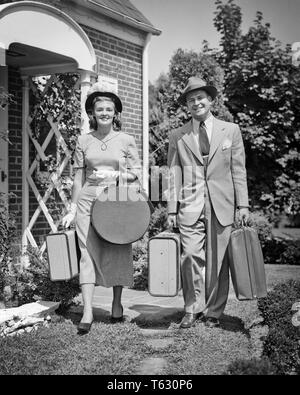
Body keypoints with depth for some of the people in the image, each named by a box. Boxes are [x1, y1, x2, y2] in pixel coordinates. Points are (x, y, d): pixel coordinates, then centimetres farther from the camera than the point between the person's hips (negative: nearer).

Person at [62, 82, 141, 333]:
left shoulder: (126, 140, 4)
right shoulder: (84, 141, 7)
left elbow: (137, 172, 5)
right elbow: (79, 177, 9)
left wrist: (115, 175, -13)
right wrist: (72, 209, 7)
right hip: (88, 199, 1)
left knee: (119, 252, 5)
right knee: (88, 252, -5)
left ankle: (117, 305, 22)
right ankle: (87, 312, -4)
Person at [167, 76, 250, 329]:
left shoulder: (231, 130, 10)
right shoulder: (178, 136, 10)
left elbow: (238, 171, 8)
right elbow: (174, 174, 7)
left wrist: (243, 204, 1)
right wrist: (172, 209, 1)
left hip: (222, 205, 0)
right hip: (190, 206, 0)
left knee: (217, 260, 2)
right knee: (191, 256, -9)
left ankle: (213, 312, 15)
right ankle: (192, 309, 6)